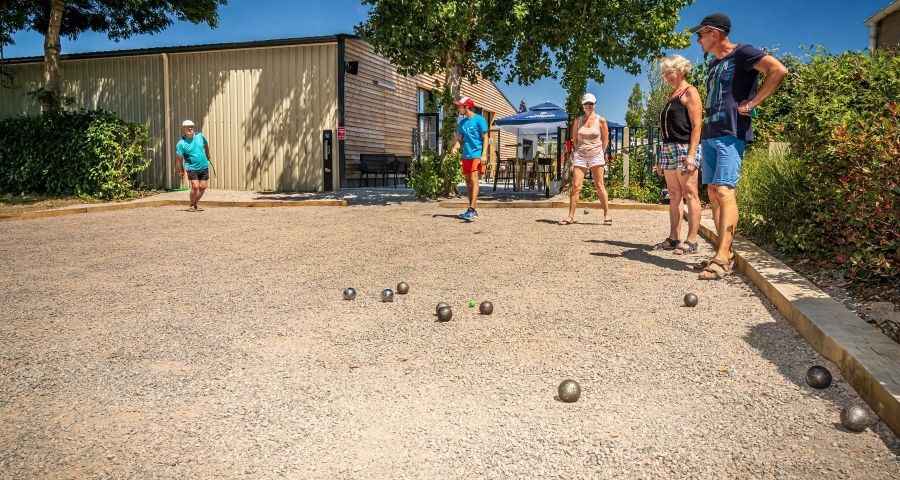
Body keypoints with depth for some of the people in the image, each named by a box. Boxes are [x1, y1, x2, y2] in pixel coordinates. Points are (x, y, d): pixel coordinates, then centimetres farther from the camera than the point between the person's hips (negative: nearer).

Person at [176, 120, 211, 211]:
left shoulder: (200, 136, 0)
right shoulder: (181, 143, -11)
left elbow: (206, 145, 20)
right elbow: (180, 158, -5)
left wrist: (207, 155, 30)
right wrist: (182, 170, 0)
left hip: (204, 167, 4)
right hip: (191, 168, -4)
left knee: (203, 186, 6)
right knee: (195, 187, -13)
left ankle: (196, 203, 26)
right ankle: (191, 205, 7)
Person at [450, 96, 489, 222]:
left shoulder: (479, 120, -4)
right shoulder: (462, 123, 14)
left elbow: (485, 138, -6)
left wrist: (484, 155, -15)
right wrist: (455, 148, -3)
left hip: (476, 155, -7)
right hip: (466, 156, 7)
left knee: (474, 180, -16)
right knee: (468, 182, 10)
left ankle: (471, 210, -22)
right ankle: (472, 209, 18)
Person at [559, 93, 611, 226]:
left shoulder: (601, 120, 2)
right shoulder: (578, 120, 7)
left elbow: (605, 140, 9)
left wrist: (597, 152, 8)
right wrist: (579, 150, 11)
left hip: (596, 156, -2)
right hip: (580, 155, 2)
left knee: (599, 186, -2)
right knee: (575, 186, -4)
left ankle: (607, 215, 4)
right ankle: (571, 217, -2)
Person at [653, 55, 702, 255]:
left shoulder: (689, 92, -3)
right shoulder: (672, 95, 21)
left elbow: (697, 126, -11)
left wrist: (691, 155, -20)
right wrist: (662, 159, 18)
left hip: (685, 148, -8)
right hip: (668, 149, 8)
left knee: (689, 194, -8)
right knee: (674, 195, 8)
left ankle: (692, 240, -7)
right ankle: (673, 238, 11)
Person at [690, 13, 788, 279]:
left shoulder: (741, 53, -3)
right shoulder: (714, 64, 22)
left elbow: (779, 70, -15)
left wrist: (752, 103, -14)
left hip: (731, 134, -9)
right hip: (709, 135, 9)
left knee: (724, 191, -18)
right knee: (713, 194, 4)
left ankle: (722, 257, -21)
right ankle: (724, 253, 8)